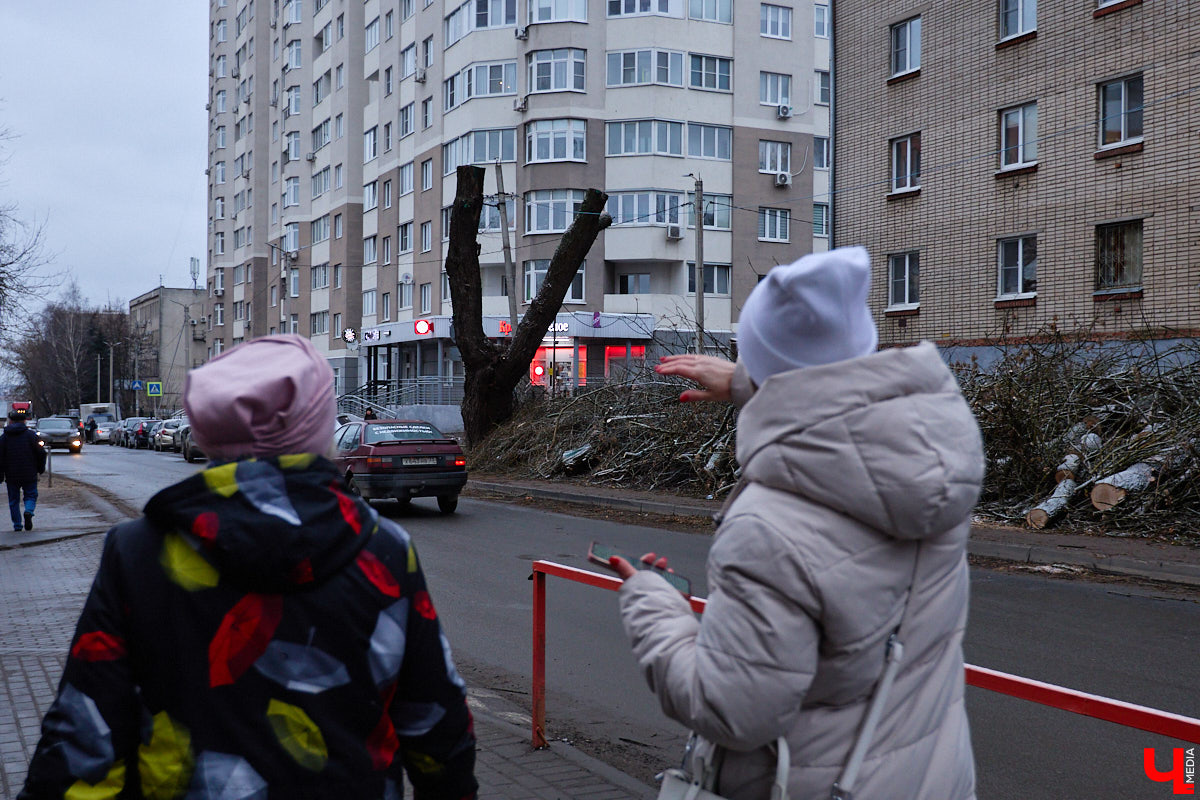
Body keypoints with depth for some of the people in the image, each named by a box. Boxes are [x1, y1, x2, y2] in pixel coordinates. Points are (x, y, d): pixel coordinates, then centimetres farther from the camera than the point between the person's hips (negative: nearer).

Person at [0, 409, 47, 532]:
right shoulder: (31, 435, -1)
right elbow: (41, 453, -3)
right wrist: (40, 469, 10)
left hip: (11, 475, 1)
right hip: (29, 474, -1)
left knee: (14, 500, 12)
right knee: (31, 496, 11)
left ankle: (17, 525, 8)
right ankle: (28, 512, -19)